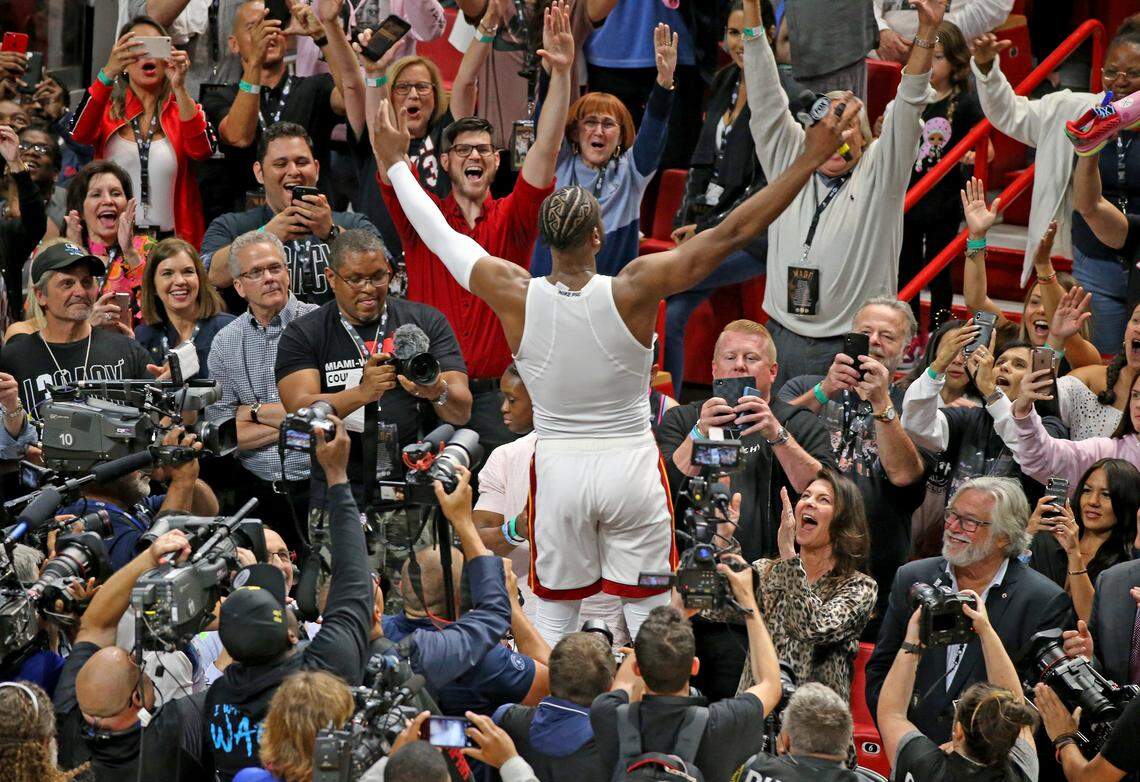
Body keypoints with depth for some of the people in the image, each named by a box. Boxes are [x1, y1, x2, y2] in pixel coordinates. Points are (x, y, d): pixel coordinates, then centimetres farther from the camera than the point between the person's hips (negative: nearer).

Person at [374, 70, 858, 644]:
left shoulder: (517, 296, -10)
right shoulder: (632, 291, -16)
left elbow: (442, 237, 4)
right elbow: (731, 234, -16)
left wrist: (393, 164, 17)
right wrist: (810, 160, -14)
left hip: (557, 468, 1)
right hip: (630, 467, -1)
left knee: (553, 615, 12)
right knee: (647, 613, 7)